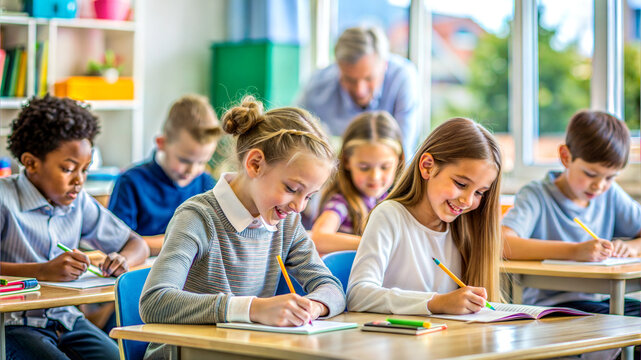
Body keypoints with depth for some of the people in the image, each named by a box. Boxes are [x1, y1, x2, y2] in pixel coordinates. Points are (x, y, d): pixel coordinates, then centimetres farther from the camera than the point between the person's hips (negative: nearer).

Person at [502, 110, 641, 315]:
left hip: (596, 300, 7)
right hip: (547, 304, -7)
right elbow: (499, 243, -25)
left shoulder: (610, 195, 12)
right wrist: (574, 251, -32)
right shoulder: (537, 196, -7)